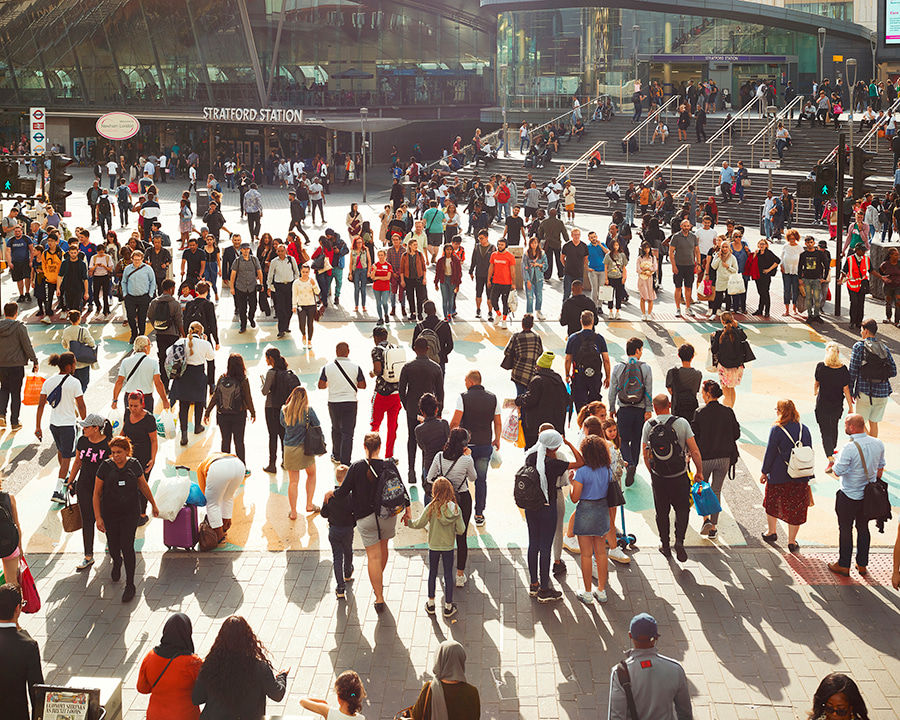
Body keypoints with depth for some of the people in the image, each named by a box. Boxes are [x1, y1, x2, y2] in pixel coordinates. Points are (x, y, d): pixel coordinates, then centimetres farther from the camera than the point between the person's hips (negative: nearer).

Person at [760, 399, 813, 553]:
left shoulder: (776, 430, -14)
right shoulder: (804, 429, 0)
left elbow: (770, 453, -9)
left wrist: (764, 472, 3)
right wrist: (808, 477, 16)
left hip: (778, 476, -3)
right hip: (800, 477, 3)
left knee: (772, 503, 20)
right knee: (796, 507, 9)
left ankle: (772, 532, 33)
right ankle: (792, 541, 13)